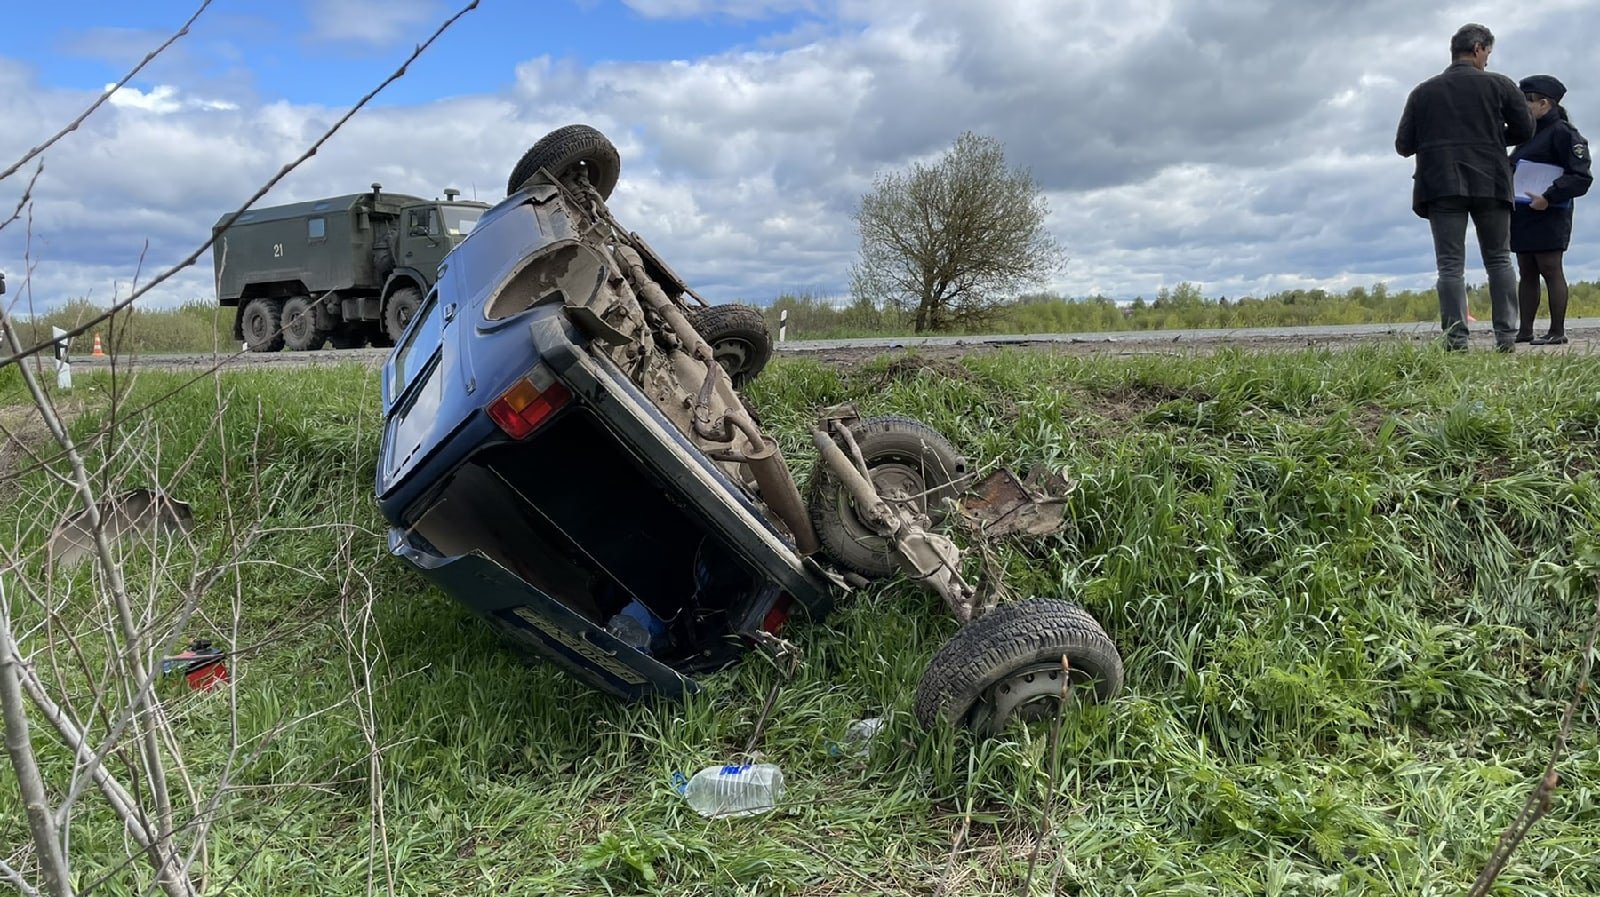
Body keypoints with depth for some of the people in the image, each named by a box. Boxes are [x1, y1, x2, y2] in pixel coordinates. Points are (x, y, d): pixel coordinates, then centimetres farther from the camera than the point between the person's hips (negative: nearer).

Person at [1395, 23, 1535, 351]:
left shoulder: (1423, 91, 7)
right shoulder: (1499, 85, 5)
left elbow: (1403, 145, 5)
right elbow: (1525, 130, 8)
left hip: (1441, 186, 0)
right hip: (1490, 183, 0)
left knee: (1450, 264, -3)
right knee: (1499, 259, 8)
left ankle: (1456, 339, -12)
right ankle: (1506, 336, 3)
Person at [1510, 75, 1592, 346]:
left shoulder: (1562, 132, -8)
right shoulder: (1530, 135, 17)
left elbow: (1581, 177, -13)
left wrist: (1548, 198, -20)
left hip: (1547, 215, -9)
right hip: (1522, 214, 9)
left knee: (1550, 270, -7)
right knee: (1527, 273, 9)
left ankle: (1557, 333, -4)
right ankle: (1525, 331, 13)